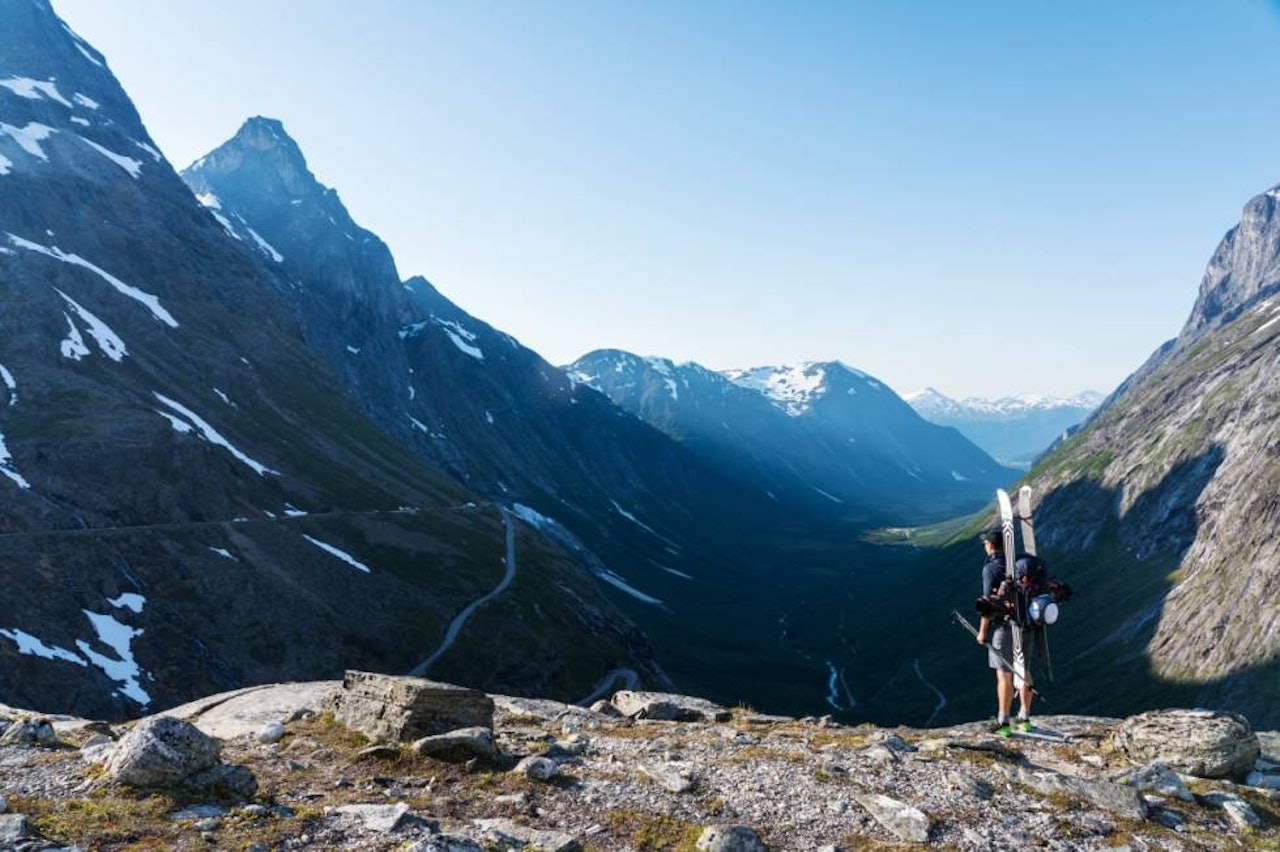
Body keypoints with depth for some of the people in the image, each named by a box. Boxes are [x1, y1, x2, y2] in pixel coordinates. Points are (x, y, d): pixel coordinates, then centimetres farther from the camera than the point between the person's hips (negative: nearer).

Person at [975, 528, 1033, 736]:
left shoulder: (991, 568, -11)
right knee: (1023, 671, 14)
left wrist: (982, 631, -8)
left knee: (1004, 674, -4)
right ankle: (1024, 719, 22)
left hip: (1003, 626, -7)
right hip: (1025, 625, 7)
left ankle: (1003, 723, -1)